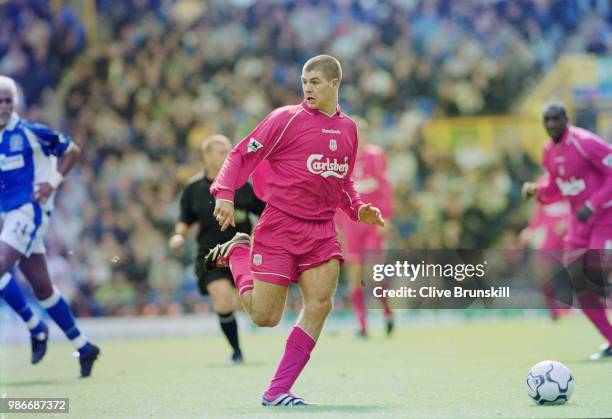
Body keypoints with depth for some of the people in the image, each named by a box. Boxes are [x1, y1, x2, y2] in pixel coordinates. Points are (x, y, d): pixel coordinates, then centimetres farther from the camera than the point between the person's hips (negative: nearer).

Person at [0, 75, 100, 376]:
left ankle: (36, 329, -3)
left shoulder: (29, 132, -9)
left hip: (29, 212, -6)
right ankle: (84, 347, 18)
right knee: (42, 287, 9)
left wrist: (53, 182, -10)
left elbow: (72, 152, 1)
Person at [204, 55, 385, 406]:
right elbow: (241, 155, -4)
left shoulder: (348, 128, 13)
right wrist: (225, 194, -19)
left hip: (322, 230, 4)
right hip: (279, 228, -4)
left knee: (320, 303, -14)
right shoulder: (287, 118, -5)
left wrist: (358, 209, 8)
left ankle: (278, 391, -5)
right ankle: (238, 251, 26)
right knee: (265, 317, -4)